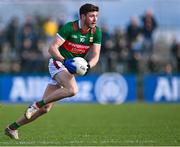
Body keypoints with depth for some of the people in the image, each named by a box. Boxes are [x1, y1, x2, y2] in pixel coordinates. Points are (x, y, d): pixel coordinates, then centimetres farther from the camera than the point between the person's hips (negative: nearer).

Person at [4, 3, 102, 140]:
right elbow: (52, 48, -18)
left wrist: (88, 66, -21)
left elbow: (95, 55, 0)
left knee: (45, 108, 4)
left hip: (71, 68, 6)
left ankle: (13, 127, 14)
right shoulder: (69, 27, -17)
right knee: (72, 89, -35)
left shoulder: (96, 32, -1)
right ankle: (37, 104, -19)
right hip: (58, 63, -6)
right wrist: (65, 61, -32)